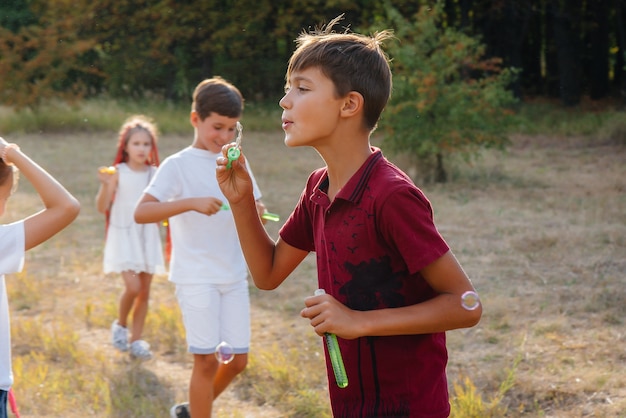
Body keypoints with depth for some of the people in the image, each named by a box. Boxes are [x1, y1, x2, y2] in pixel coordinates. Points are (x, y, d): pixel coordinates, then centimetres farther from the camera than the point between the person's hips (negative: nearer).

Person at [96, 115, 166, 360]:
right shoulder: (118, 173, -8)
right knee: (133, 287, -16)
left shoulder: (155, 174, 3)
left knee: (144, 292, 5)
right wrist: (105, 185, -28)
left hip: (148, 237, 4)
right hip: (123, 236, -4)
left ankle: (135, 340, 17)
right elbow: (102, 207, -13)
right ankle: (120, 326, 12)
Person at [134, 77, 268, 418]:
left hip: (234, 276, 6)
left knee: (238, 360, 9)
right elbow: (141, 212, -20)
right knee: (207, 361, -5)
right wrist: (191, 203, -32)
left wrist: (255, 211, -12)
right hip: (196, 277, -6)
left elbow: (255, 216, 13)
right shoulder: (177, 165, -8)